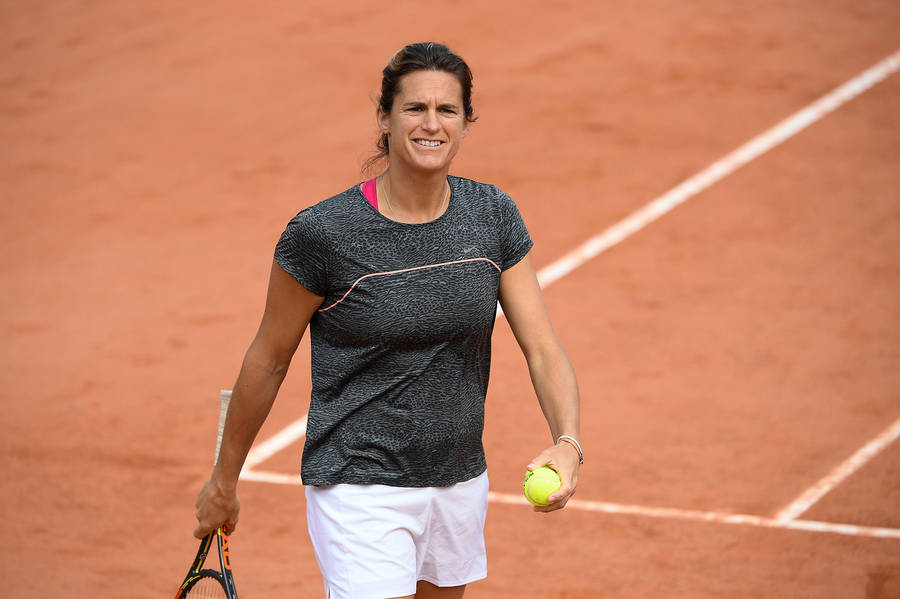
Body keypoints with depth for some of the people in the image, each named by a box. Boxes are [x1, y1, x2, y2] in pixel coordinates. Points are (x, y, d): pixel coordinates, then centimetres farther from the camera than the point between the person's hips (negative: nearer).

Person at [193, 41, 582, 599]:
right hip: (362, 489, -5)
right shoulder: (322, 233, -15)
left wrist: (568, 442, -22)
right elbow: (269, 360, -3)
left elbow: (544, 349, -3)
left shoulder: (494, 216, -2)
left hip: (461, 484, 5)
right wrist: (224, 479, 5)